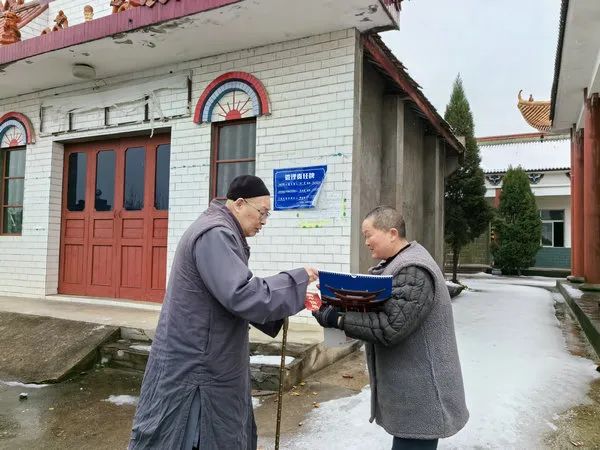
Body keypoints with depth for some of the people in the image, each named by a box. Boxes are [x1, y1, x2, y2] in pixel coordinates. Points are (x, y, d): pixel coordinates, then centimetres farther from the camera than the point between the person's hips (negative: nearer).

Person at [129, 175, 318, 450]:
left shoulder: (220, 234, 13)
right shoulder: (214, 234, -20)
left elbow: (234, 296, 14)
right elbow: (242, 296, -29)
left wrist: (295, 297, 5)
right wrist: (297, 280, -17)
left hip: (208, 364, 10)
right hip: (192, 369, -10)